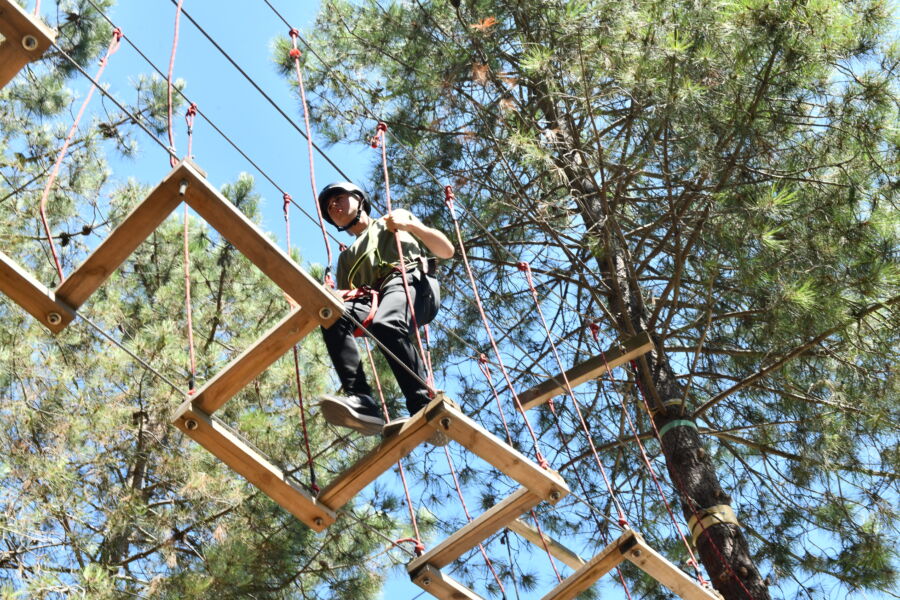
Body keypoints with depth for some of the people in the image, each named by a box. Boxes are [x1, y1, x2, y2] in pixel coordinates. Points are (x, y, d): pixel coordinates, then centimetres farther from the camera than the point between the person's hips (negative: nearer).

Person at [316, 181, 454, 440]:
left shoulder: (397, 216, 30)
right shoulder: (347, 257, 38)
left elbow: (447, 251, 19)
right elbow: (345, 296, 23)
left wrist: (409, 226, 4)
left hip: (414, 281, -4)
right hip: (374, 298, 4)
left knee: (386, 324, -39)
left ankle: (423, 407, -40)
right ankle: (360, 401, -44)